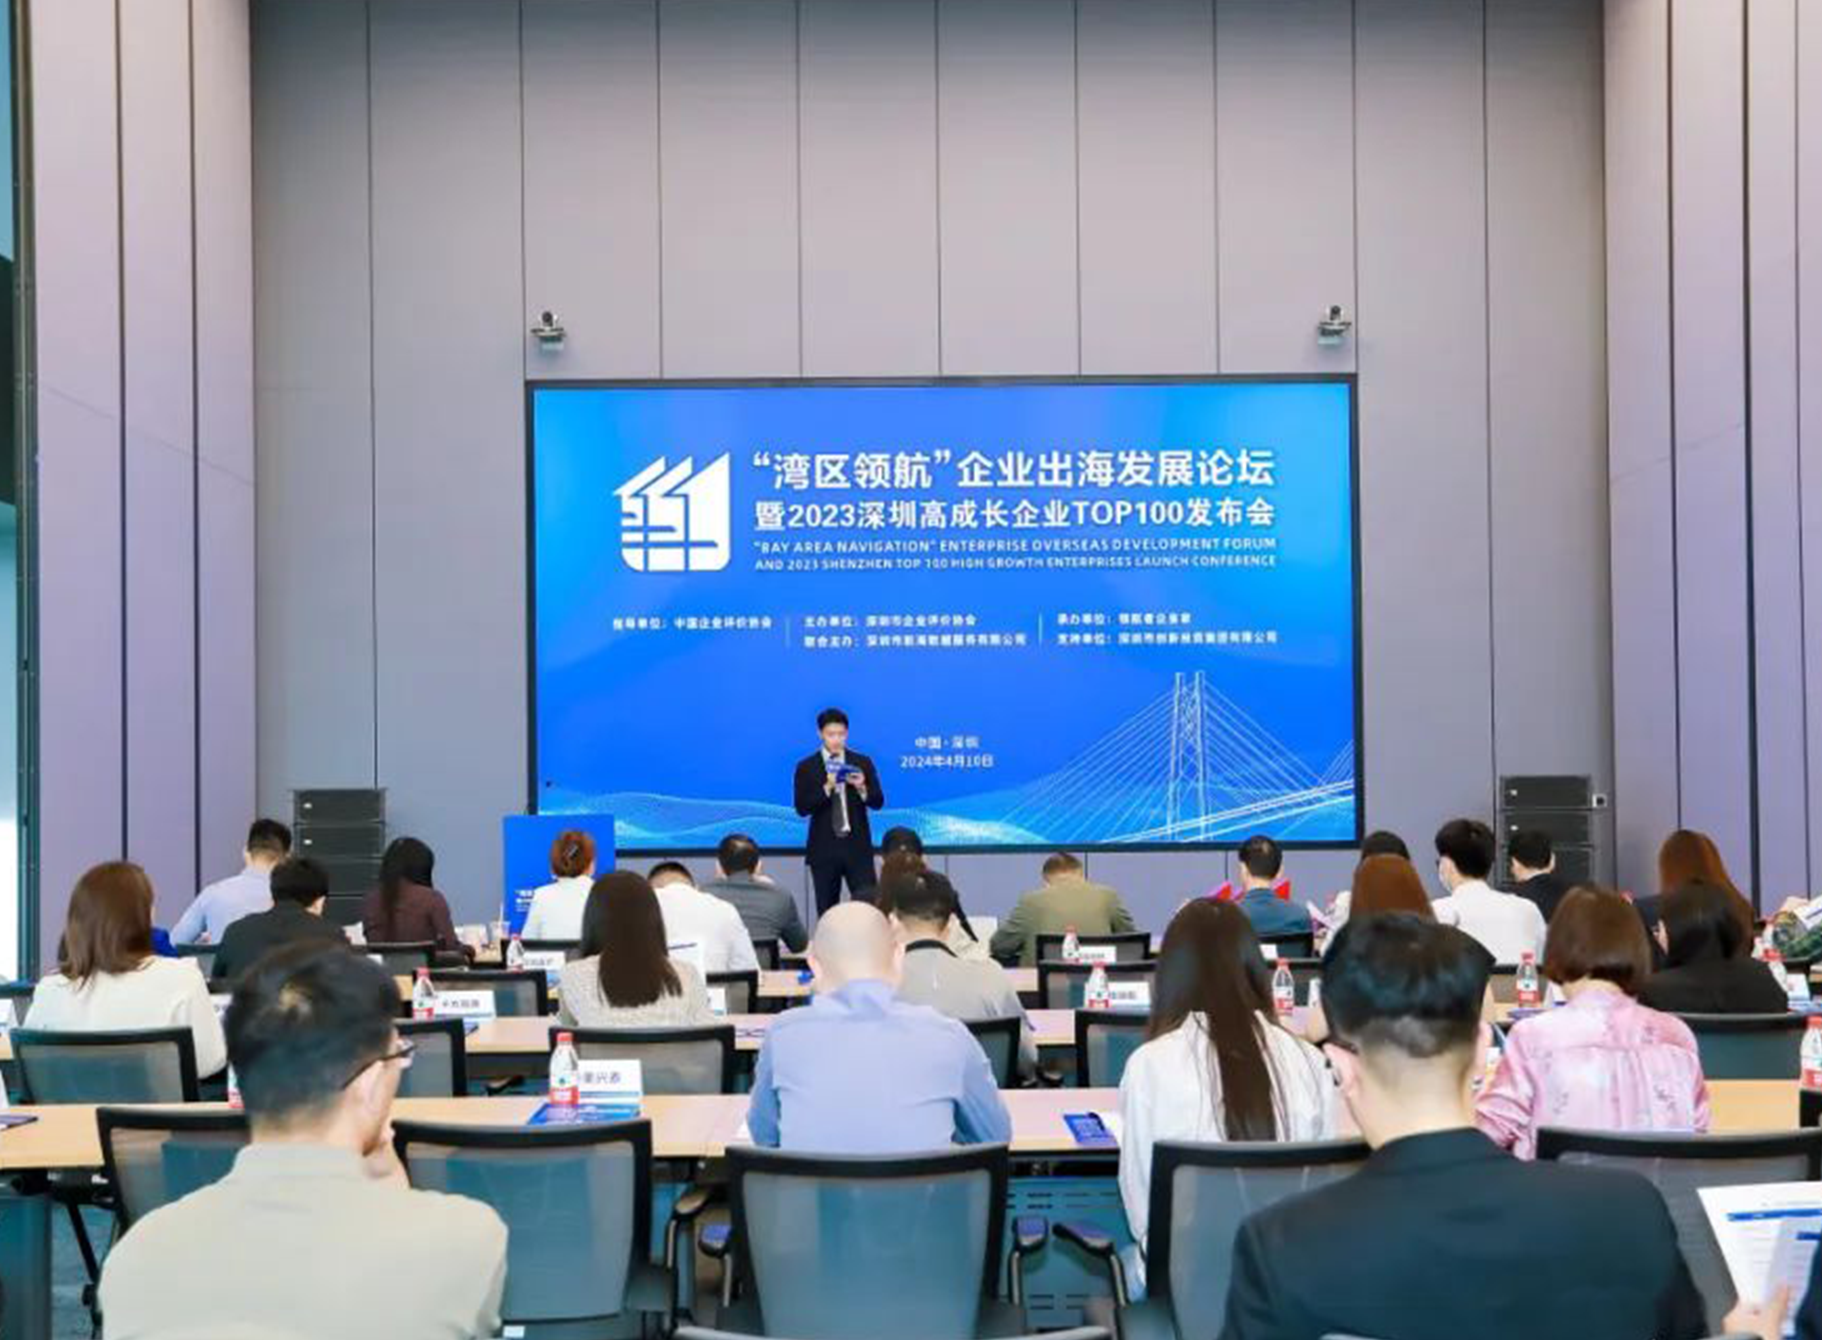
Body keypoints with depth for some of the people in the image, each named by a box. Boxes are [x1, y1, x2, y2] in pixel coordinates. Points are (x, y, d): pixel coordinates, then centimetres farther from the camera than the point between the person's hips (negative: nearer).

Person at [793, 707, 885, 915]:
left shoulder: (863, 763, 7)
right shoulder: (806, 767, 2)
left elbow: (878, 802, 3)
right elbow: (802, 808, -7)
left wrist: (862, 788, -17)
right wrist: (826, 788, -20)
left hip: (857, 847, 1)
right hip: (824, 849, -1)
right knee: (826, 911, 3)